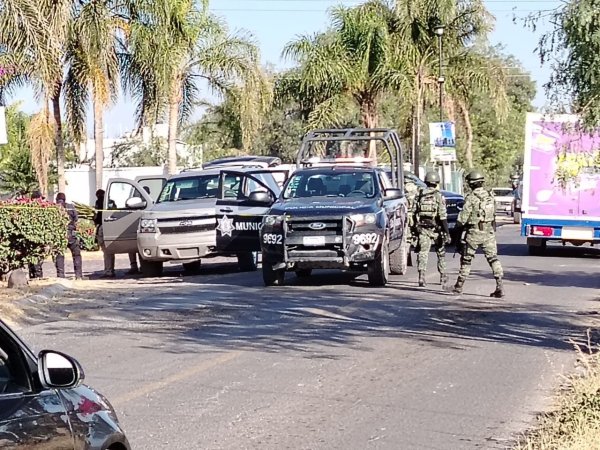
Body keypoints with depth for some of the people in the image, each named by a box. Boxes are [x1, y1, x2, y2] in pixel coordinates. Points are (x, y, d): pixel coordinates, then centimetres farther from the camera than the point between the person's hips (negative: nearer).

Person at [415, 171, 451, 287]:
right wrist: (447, 233, -10)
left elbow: (415, 214, 9)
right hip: (436, 229, -2)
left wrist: (416, 228, 19)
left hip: (422, 228, 2)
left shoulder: (420, 196, 4)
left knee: (423, 253, -2)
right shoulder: (438, 196, -8)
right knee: (441, 253, 15)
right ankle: (443, 276, 23)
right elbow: (443, 217, -12)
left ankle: (421, 278, -15)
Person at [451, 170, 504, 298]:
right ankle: (500, 286, -7)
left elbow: (463, 217, -12)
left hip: (474, 233, -4)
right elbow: (494, 214, 10)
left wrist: (458, 226, 6)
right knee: (493, 258, 4)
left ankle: (459, 286, 21)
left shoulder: (471, 197, -14)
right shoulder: (490, 196, 4)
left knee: (466, 258, 11)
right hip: (489, 232, 4)